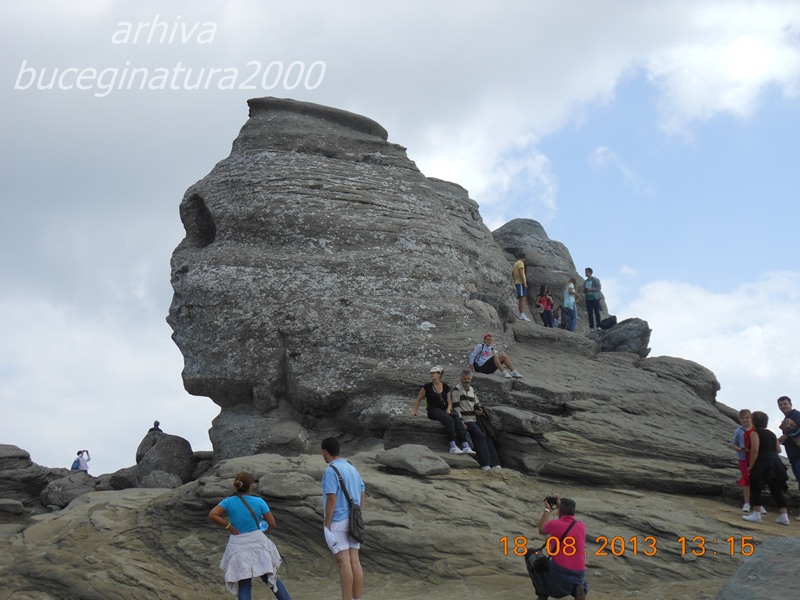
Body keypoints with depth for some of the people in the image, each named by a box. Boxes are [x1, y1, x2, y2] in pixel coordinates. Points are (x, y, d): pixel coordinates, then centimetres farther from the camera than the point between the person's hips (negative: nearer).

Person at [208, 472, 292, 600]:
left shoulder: (229, 502, -5)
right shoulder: (259, 502, -5)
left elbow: (212, 514, -18)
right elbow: (272, 524, -4)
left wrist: (229, 527, -9)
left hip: (239, 547, 0)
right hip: (258, 542, 0)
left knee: (244, 586, 5)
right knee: (270, 577, 19)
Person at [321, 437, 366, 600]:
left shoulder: (330, 471, -13)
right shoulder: (352, 468, 13)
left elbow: (331, 499, -19)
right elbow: (362, 495, 15)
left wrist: (327, 524, -15)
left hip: (338, 521, -8)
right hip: (351, 520, 8)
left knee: (343, 562, -8)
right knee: (354, 561, 7)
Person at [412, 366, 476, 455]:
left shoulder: (446, 387, 14)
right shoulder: (427, 387, 6)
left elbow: (449, 402, 13)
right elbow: (418, 400, 14)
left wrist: (448, 409, -7)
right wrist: (414, 411, 4)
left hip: (445, 410, 4)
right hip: (433, 410, -3)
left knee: (457, 420, -28)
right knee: (449, 420, -35)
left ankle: (465, 446, -39)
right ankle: (453, 447, -40)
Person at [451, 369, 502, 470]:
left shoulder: (472, 389, 20)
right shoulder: (457, 390, -3)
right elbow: (456, 407, -9)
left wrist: (479, 409, 2)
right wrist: (461, 422, -17)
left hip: (475, 419, 7)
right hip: (466, 420, -7)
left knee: (487, 437, -6)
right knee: (480, 436, -23)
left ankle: (495, 463, -6)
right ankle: (485, 465, -25)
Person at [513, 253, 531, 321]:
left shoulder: (515, 264, 21)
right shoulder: (521, 263, -6)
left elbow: (512, 273, 24)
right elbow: (521, 273, -17)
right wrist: (524, 283, -19)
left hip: (517, 283, 10)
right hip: (521, 283, -10)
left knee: (520, 299, 11)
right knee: (523, 298, -16)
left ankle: (521, 314, 12)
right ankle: (522, 315, -25)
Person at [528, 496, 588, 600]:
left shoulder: (555, 524, -9)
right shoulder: (581, 526, 6)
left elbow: (541, 530, 15)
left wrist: (547, 510, 28)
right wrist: (561, 506, 37)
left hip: (558, 574, -4)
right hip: (578, 576, 4)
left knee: (530, 554, 17)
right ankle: (577, 590, 0)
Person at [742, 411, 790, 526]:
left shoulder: (754, 432, -2)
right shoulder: (771, 433, 20)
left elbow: (755, 450, -14)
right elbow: (778, 450, 17)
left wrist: (751, 466, -11)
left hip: (762, 464, -7)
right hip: (775, 463, 7)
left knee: (755, 488, 2)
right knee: (776, 490, 10)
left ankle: (756, 515, -4)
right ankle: (784, 517, 6)